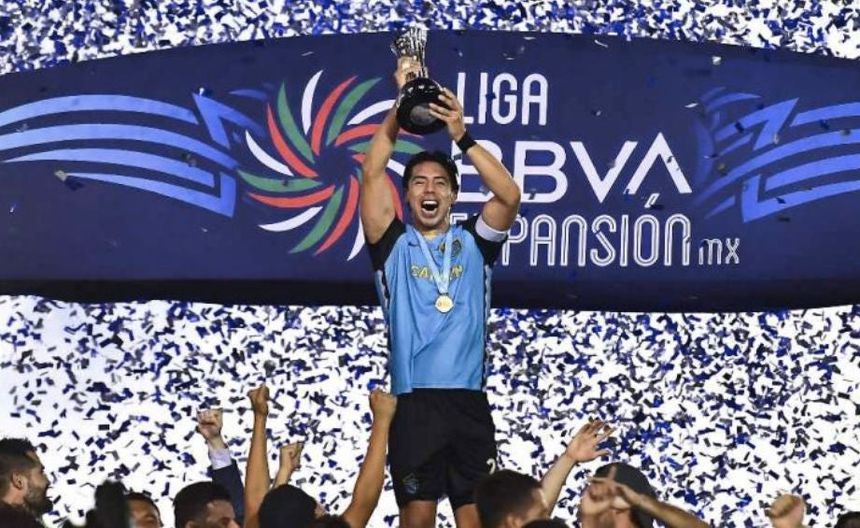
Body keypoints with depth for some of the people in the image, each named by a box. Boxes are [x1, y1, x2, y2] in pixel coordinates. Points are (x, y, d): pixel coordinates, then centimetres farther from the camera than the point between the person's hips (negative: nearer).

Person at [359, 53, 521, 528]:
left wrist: (461, 136, -11)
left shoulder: (473, 242, 12)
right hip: (414, 401, -1)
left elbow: (509, 196, -5)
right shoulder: (393, 245, 9)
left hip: (468, 400, 1)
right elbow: (371, 173, -3)